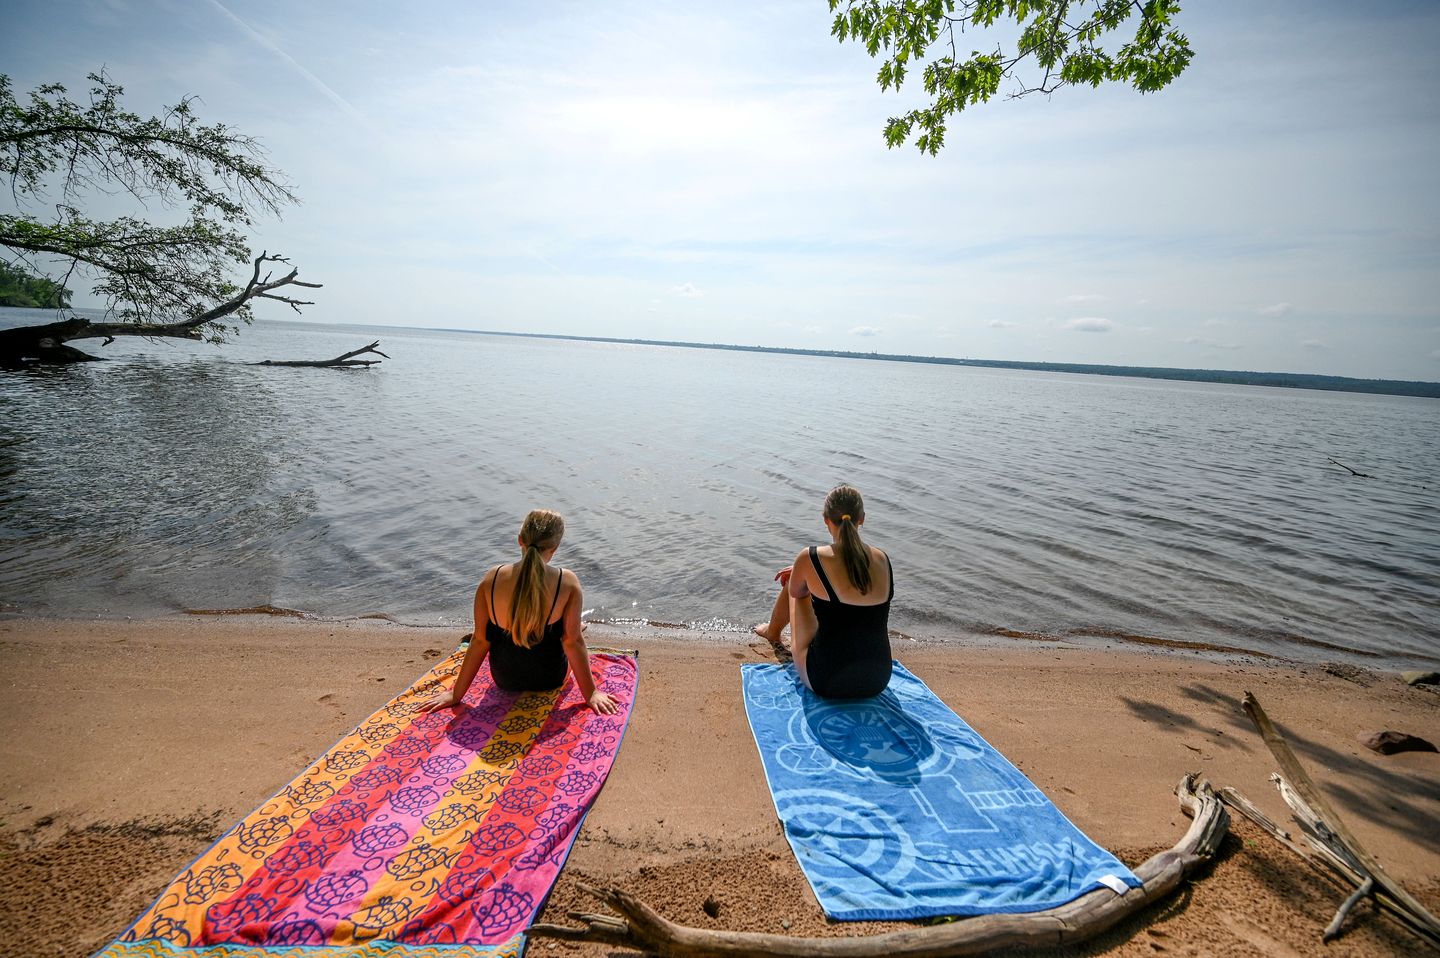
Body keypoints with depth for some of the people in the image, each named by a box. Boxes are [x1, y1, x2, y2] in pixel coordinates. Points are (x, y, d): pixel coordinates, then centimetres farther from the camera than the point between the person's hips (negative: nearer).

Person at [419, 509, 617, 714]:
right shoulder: (567, 582, -23)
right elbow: (573, 642, -18)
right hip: (550, 679, -2)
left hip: (504, 680, 2)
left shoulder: (491, 579, -17)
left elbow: (480, 641, -11)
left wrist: (456, 694, 0)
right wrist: (591, 693, -8)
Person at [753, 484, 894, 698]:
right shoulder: (882, 560, -4)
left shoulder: (811, 559, -16)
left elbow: (795, 592, 6)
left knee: (795, 586, 21)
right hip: (877, 682, 3)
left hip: (825, 682, -3)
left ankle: (772, 632, 52)